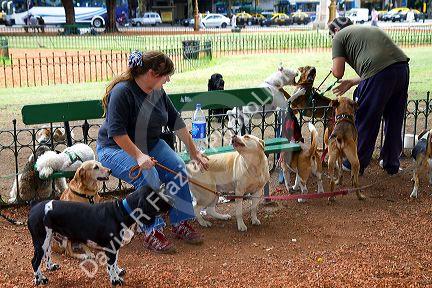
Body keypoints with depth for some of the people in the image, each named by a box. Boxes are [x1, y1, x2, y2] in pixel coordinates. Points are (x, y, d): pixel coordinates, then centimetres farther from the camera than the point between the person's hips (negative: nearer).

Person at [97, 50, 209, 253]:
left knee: (178, 169, -16)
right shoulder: (122, 91, -21)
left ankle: (181, 223, -5)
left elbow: (176, 122, 9)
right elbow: (116, 132, -26)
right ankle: (152, 233, -21)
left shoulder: (158, 92, 3)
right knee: (148, 178, -31)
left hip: (150, 144, 7)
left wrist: (194, 152, 10)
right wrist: (138, 155, -32)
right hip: (116, 147, -7)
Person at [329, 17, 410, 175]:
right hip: (403, 68, 7)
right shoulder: (369, 29, 33)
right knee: (394, 121, 19)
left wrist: (334, 68, 26)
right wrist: (352, 82, 34)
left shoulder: (340, 36, 12)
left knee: (365, 122, 8)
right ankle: (392, 164, 33)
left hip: (380, 75, -7)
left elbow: (338, 73, 2)